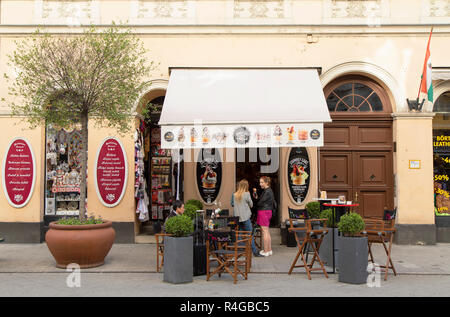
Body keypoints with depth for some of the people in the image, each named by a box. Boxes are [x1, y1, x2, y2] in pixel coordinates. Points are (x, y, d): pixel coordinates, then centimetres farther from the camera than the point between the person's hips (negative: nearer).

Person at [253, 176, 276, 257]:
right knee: (267, 232, 14)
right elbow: (260, 200, 12)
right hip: (267, 211, 10)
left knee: (265, 232, -5)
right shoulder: (267, 190, 16)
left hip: (264, 211, -10)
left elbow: (260, 202, -17)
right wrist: (256, 195, -1)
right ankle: (269, 250, 20)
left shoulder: (267, 191, -16)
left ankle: (266, 251, -1)